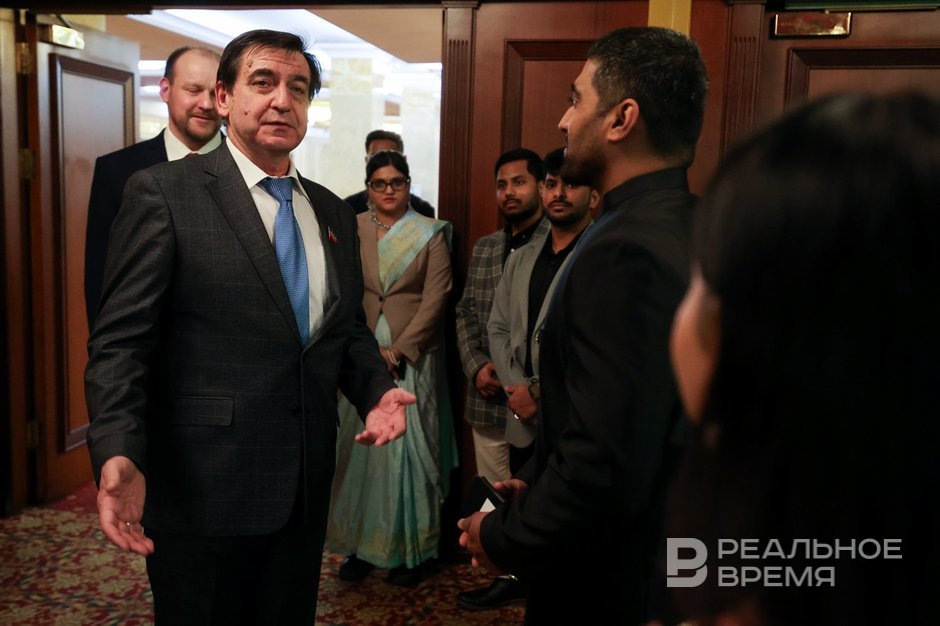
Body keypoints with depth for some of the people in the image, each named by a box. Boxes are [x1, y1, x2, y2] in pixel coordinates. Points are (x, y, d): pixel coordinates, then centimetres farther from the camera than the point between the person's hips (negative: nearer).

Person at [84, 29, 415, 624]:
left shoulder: (333, 212, 9)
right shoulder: (164, 192, -8)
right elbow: (122, 339, -12)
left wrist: (378, 391, -5)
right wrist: (118, 454, -26)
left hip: (306, 486, 6)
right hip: (203, 488, -5)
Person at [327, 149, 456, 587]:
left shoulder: (430, 235, 1)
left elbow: (434, 300, -6)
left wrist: (399, 349, -12)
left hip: (413, 361, -2)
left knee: (409, 449, 2)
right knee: (359, 448, 7)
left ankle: (412, 549, 14)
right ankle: (361, 543, 19)